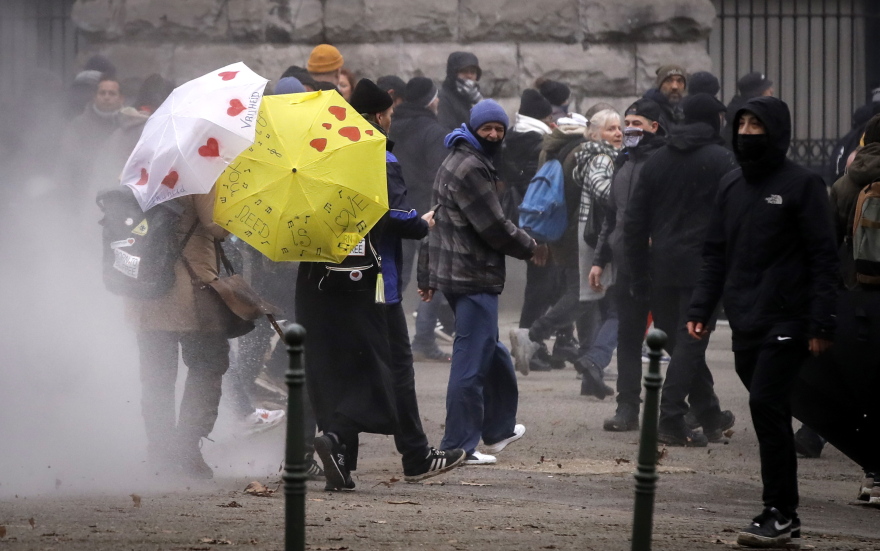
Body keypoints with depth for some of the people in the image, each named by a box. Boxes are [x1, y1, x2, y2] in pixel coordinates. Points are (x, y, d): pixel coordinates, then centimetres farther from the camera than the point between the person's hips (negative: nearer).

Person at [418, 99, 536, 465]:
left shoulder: (455, 162, 18)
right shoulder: (471, 168, -17)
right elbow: (494, 226, -18)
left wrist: (426, 276, 26)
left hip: (453, 272, 11)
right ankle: (459, 446, -6)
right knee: (472, 360, -8)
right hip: (474, 277, -11)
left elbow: (436, 221, 23)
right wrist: (530, 247, -1)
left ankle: (498, 428, 34)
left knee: (492, 353, 22)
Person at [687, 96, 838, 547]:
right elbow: (715, 254, 17)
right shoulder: (731, 186, 14)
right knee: (770, 413, 10)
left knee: (766, 405, -14)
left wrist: (821, 324, -13)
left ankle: (778, 513, -9)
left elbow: (823, 258, -7)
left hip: (786, 322, -6)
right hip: (745, 324, 6)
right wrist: (700, 309, 6)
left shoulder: (801, 185, -5)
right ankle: (784, 514, 17)